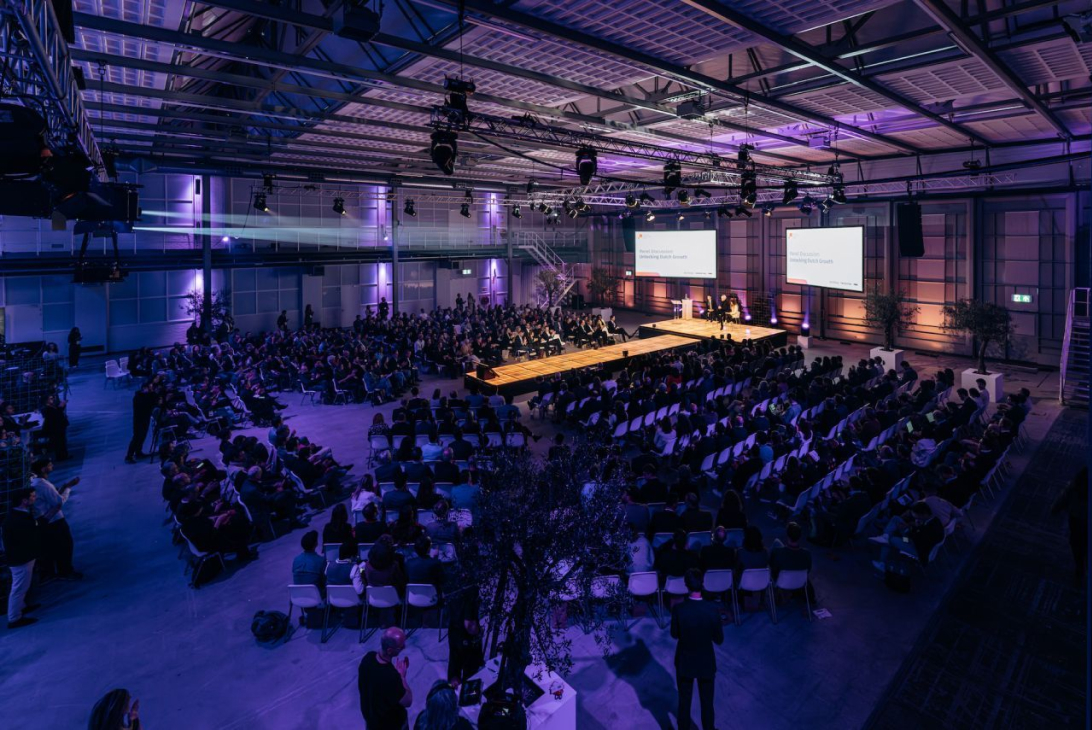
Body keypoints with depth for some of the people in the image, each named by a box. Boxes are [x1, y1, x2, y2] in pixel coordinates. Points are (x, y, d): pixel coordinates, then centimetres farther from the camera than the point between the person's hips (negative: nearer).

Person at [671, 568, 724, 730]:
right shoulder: (713, 611, -24)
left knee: (684, 703, 19)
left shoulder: (678, 609, -24)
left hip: (684, 663, 0)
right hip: (706, 664, 0)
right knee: (707, 703, 21)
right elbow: (719, 640, -11)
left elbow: (674, 634, -7)